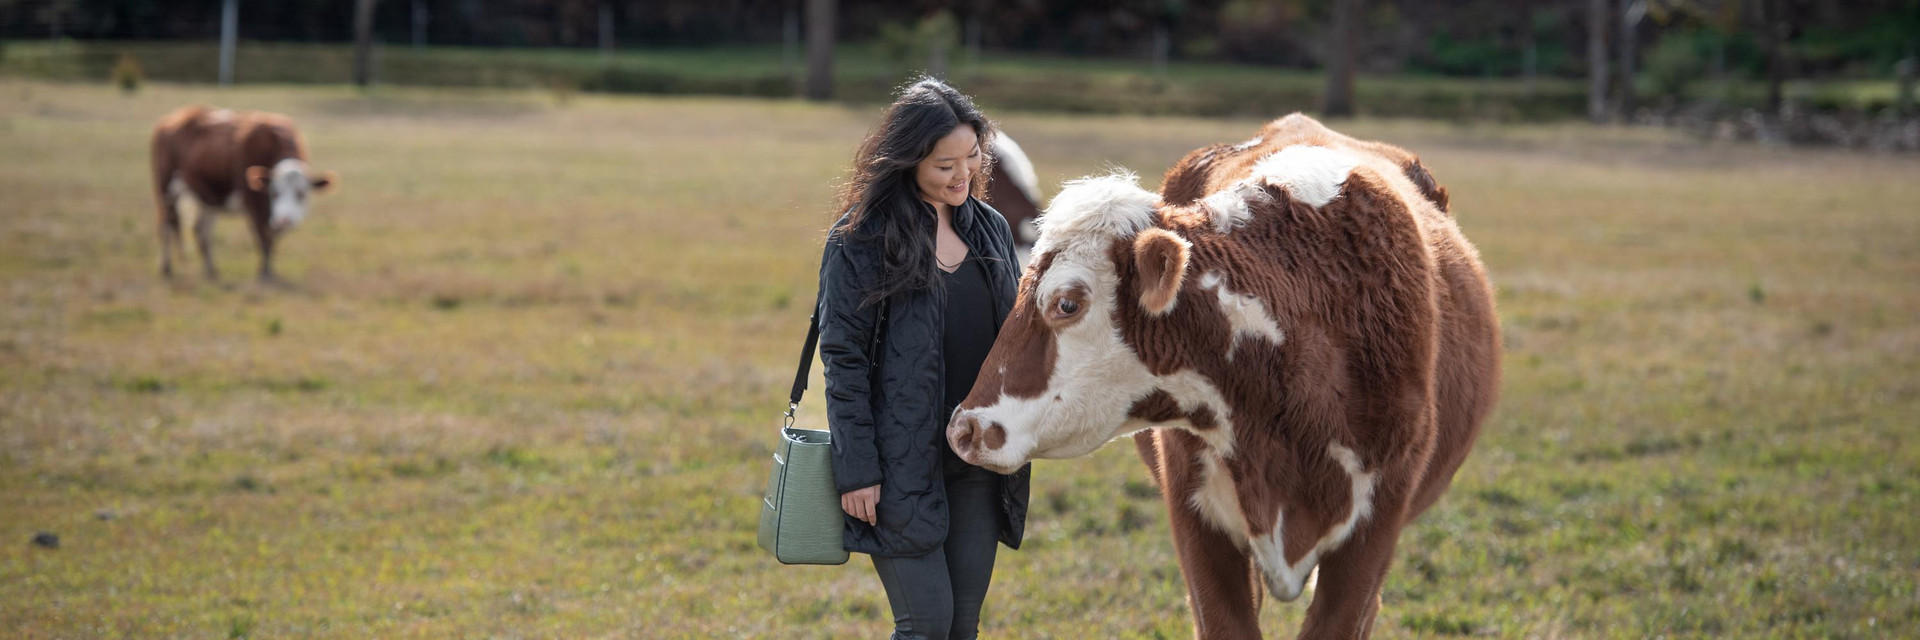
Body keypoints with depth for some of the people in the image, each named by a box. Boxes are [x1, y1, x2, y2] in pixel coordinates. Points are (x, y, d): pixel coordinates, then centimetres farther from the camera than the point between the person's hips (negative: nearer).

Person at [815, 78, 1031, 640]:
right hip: (903, 463, -5)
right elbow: (843, 361, -9)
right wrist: (856, 469, -14)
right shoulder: (859, 240, -8)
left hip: (979, 464, 6)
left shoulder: (989, 228, 9)